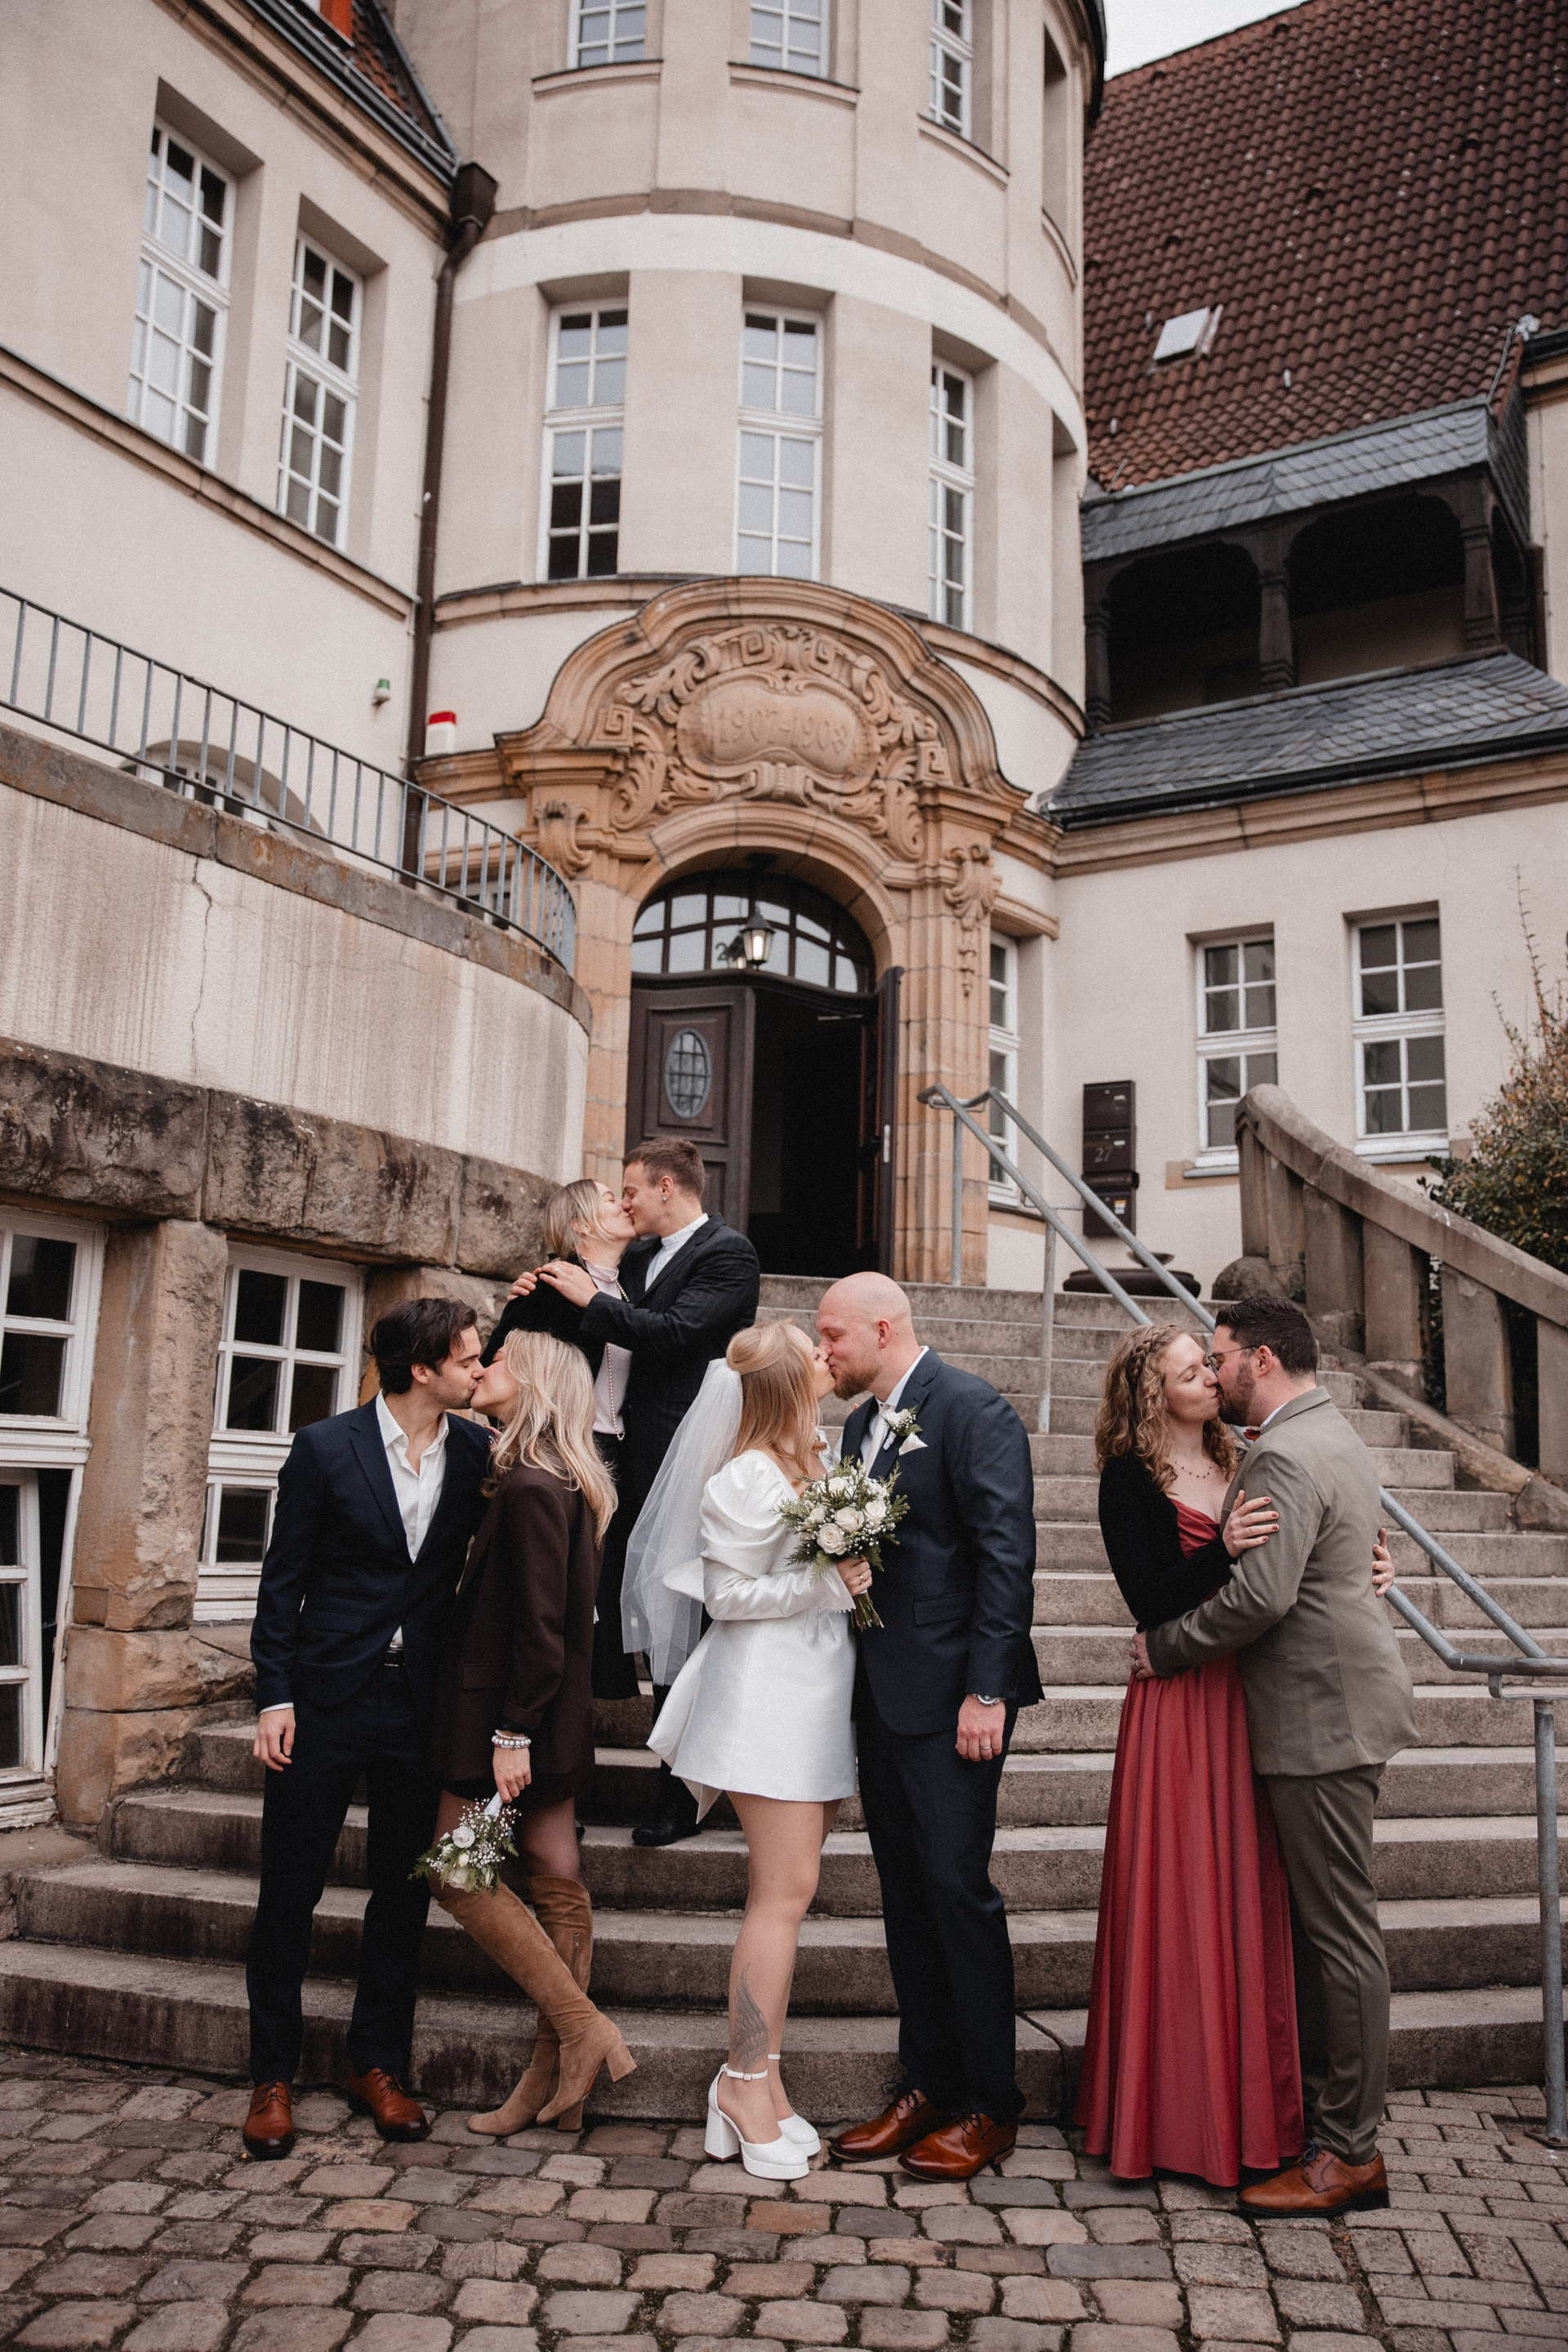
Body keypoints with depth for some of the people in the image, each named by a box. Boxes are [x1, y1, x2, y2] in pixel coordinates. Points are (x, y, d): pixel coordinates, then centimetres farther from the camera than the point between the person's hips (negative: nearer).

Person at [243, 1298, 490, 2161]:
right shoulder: (325, 1448, -7)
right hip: (325, 1699, -2)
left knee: (402, 1892, 11)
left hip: (422, 1702, 3)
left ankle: (377, 2064, 26)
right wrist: (274, 1698, -7)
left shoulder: (477, 1452, 0)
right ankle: (273, 2075, 22)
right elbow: (282, 1582, -3)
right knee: (289, 1890, 6)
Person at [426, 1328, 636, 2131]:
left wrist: (512, 1732, -20)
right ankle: (555, 2077, 18)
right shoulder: (567, 1480, 10)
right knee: (554, 1881, 10)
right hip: (554, 1714, 9)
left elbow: (539, 1622, -22)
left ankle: (583, 2029, 1)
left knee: (459, 1875, 1)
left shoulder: (529, 1486, -18)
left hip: (504, 1707, -9)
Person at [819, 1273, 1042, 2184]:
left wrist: (986, 1691, -19)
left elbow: (1006, 1554, -16)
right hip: (881, 1691, 8)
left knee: (958, 1886, -1)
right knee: (907, 1893, 14)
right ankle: (929, 2085, 26)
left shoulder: (974, 1409, -11)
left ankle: (990, 2104, 15)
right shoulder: (863, 1423, 14)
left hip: (951, 1692, -8)